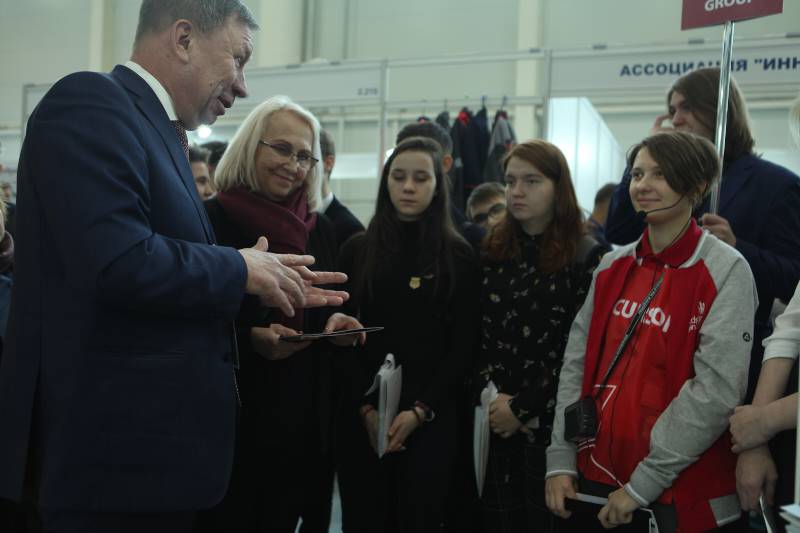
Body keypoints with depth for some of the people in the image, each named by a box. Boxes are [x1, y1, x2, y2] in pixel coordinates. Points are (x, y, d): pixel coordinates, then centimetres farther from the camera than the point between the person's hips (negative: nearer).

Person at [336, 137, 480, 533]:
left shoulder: (458, 256, 3)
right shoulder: (357, 250, 8)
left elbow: (462, 346, 0)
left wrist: (420, 410, -9)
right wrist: (365, 409, -7)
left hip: (430, 418, -1)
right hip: (361, 416, 2)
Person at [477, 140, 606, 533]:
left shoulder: (587, 257, -3)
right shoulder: (492, 252, 11)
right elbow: (478, 335, 8)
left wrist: (522, 407, -10)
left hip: (550, 423, -4)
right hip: (494, 423, 4)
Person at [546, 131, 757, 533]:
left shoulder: (726, 271, -9)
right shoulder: (612, 266, 7)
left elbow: (717, 389, -17)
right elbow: (576, 363, 7)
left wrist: (643, 484, -18)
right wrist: (560, 460, -1)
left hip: (681, 495, -5)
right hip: (597, 480, 5)